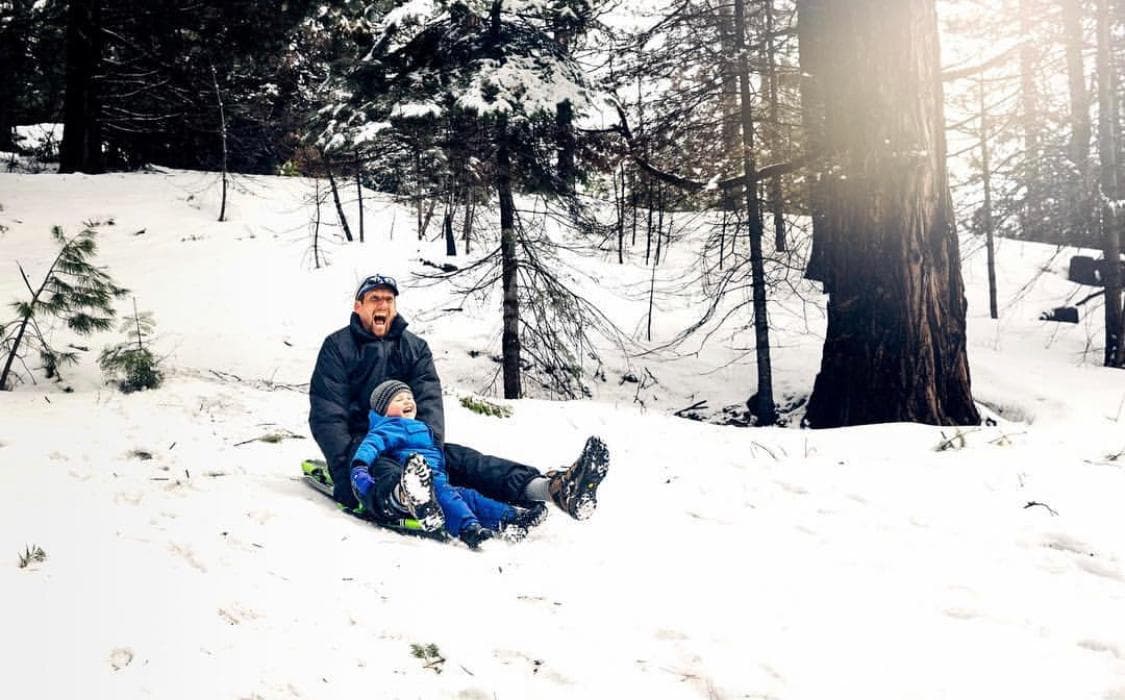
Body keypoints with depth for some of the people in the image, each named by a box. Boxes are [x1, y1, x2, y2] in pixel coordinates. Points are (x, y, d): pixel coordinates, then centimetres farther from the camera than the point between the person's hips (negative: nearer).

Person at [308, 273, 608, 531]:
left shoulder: (414, 347, 14)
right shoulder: (338, 347, 2)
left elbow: (429, 400, 0)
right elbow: (327, 414, -8)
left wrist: (430, 446, -20)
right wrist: (346, 467, -22)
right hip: (357, 443, -4)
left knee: (464, 459, -23)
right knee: (387, 473, -40)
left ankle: (555, 488, -48)